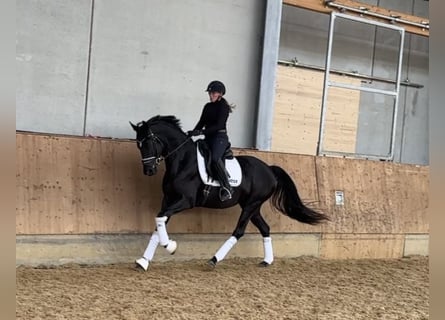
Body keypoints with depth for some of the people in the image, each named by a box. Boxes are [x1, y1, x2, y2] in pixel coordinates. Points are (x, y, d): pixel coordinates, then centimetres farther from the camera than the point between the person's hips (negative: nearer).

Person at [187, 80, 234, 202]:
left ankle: (227, 188, -32)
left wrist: (201, 132, -24)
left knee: (215, 158, -33)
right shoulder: (208, 106, 14)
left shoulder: (224, 107, -8)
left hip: (220, 136, -9)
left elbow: (219, 125, -17)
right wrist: (192, 133, -4)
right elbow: (201, 122, 14)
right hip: (208, 138, 9)